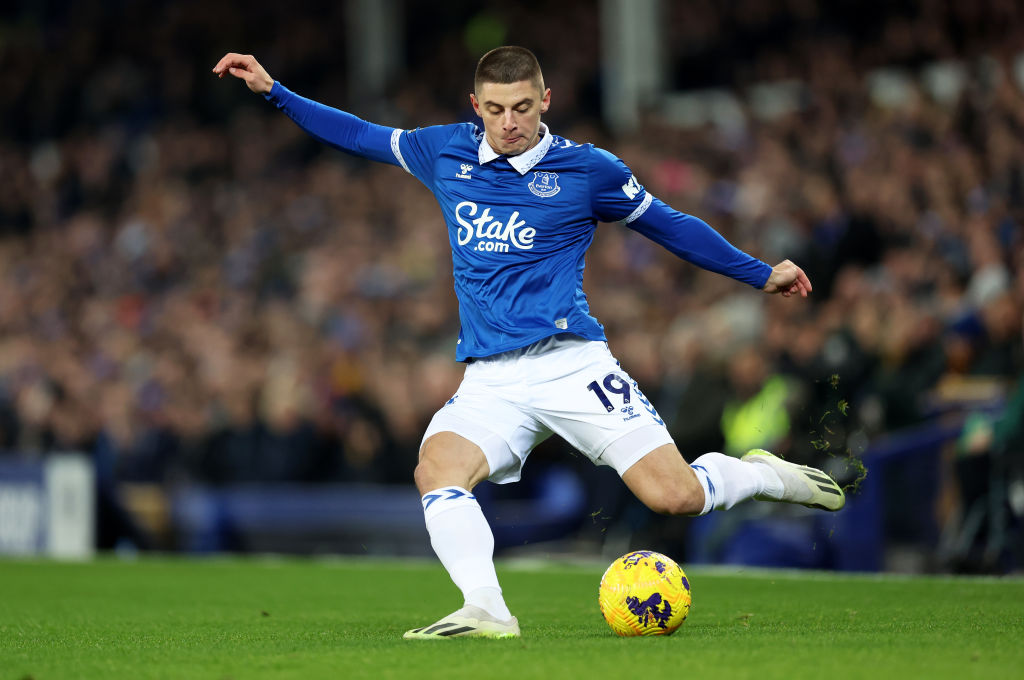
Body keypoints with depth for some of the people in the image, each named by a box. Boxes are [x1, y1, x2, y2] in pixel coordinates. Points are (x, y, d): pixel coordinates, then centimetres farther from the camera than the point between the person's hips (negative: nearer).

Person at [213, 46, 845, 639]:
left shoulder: (588, 168, 2)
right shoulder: (447, 152, 10)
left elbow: (669, 224, 15)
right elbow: (360, 134, 26)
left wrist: (763, 274, 19)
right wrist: (273, 90, 24)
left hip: (572, 363, -2)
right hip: (490, 381, 3)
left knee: (674, 496, -15)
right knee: (437, 470, -29)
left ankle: (763, 474, 16)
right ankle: (486, 610, -36)